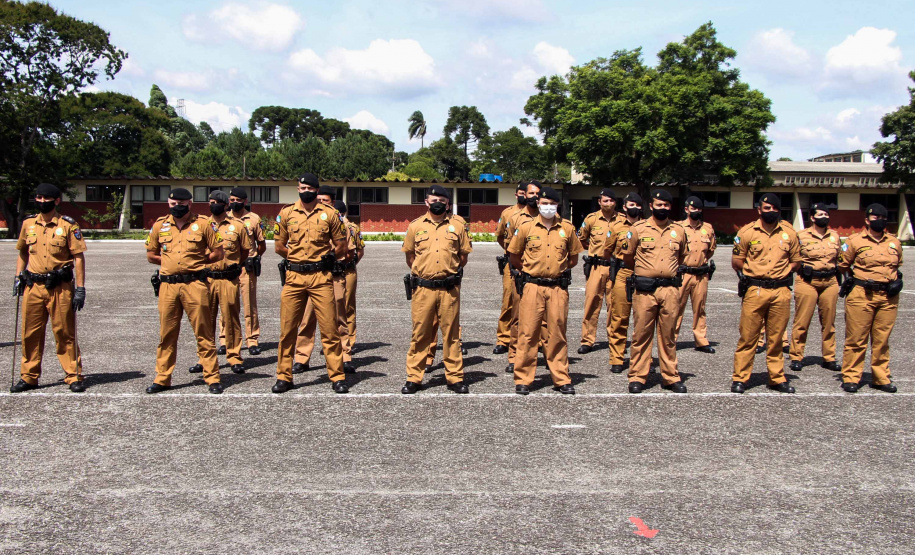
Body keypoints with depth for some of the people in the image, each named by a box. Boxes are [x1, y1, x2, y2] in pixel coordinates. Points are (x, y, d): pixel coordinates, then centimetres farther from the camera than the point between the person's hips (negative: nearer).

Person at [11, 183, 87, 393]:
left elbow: (78, 257, -4)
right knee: (30, 333, 9)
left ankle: (74, 376, 9)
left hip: (60, 287, -4)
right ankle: (29, 377, 21)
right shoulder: (28, 223, 10)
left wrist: (80, 288, -9)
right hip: (33, 287, 4)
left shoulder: (68, 225, -3)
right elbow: (23, 252, 23)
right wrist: (18, 277, 13)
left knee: (65, 333, 1)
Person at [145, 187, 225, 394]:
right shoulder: (160, 225, 10)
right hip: (168, 285, 3)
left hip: (195, 284, -3)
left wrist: (197, 261, 3)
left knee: (204, 333, 1)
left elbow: (219, 253, 4)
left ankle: (212, 378, 7)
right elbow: (151, 255, 19)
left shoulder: (203, 224, 1)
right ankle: (162, 379, 20)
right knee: (167, 334, 9)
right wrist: (171, 262, 9)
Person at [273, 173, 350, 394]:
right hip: (294, 277, 2)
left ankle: (337, 377, 8)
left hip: (321, 278, -2)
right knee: (287, 329, 5)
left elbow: (341, 246, 9)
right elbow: (279, 246, 13)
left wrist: (327, 258, 2)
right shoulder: (286, 214, 7)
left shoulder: (330, 214, 3)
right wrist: (297, 258, 7)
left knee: (330, 329, -1)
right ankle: (284, 377, 17)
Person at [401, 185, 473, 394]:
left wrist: (452, 272, 9)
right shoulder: (416, 226, 6)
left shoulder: (457, 226, 7)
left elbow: (463, 256, 13)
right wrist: (420, 272, 12)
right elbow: (409, 256, 15)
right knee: (420, 334, 5)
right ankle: (414, 378, 13)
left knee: (451, 333, 6)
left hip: (449, 289, 0)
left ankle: (455, 378, 15)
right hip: (423, 288, 0)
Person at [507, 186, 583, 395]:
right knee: (528, 333, 0)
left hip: (558, 288, 1)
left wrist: (560, 270, 12)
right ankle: (523, 379, 9)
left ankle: (561, 379, 16)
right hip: (532, 287, -1)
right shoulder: (526, 227, 1)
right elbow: (514, 257, 12)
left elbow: (573, 258, 17)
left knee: (557, 334, 7)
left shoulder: (567, 228, 6)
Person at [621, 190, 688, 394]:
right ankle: (637, 377, 8)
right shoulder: (638, 229, 1)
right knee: (641, 334, 1)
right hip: (644, 290, -2)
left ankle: (671, 376, 17)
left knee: (669, 335, 8)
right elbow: (627, 256, 12)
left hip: (670, 289, 3)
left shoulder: (679, 230, 10)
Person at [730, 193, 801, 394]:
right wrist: (752, 274, 2)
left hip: (781, 292, 2)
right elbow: (736, 261, 5)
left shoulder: (789, 233, 9)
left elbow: (796, 261, 16)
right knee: (747, 337, 0)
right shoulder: (747, 232, 1)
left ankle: (777, 379, 19)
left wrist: (781, 273, 5)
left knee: (776, 339, 9)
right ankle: (740, 379, 7)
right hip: (755, 291, -2)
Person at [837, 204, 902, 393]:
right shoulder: (855, 241, -1)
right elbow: (843, 265, 8)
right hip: (862, 295, -4)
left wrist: (896, 280, 14)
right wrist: (856, 279, 6)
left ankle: (881, 378, 19)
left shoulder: (895, 242, 12)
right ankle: (851, 377, 7)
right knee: (856, 339, -1)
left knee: (882, 340, 9)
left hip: (889, 297, 4)